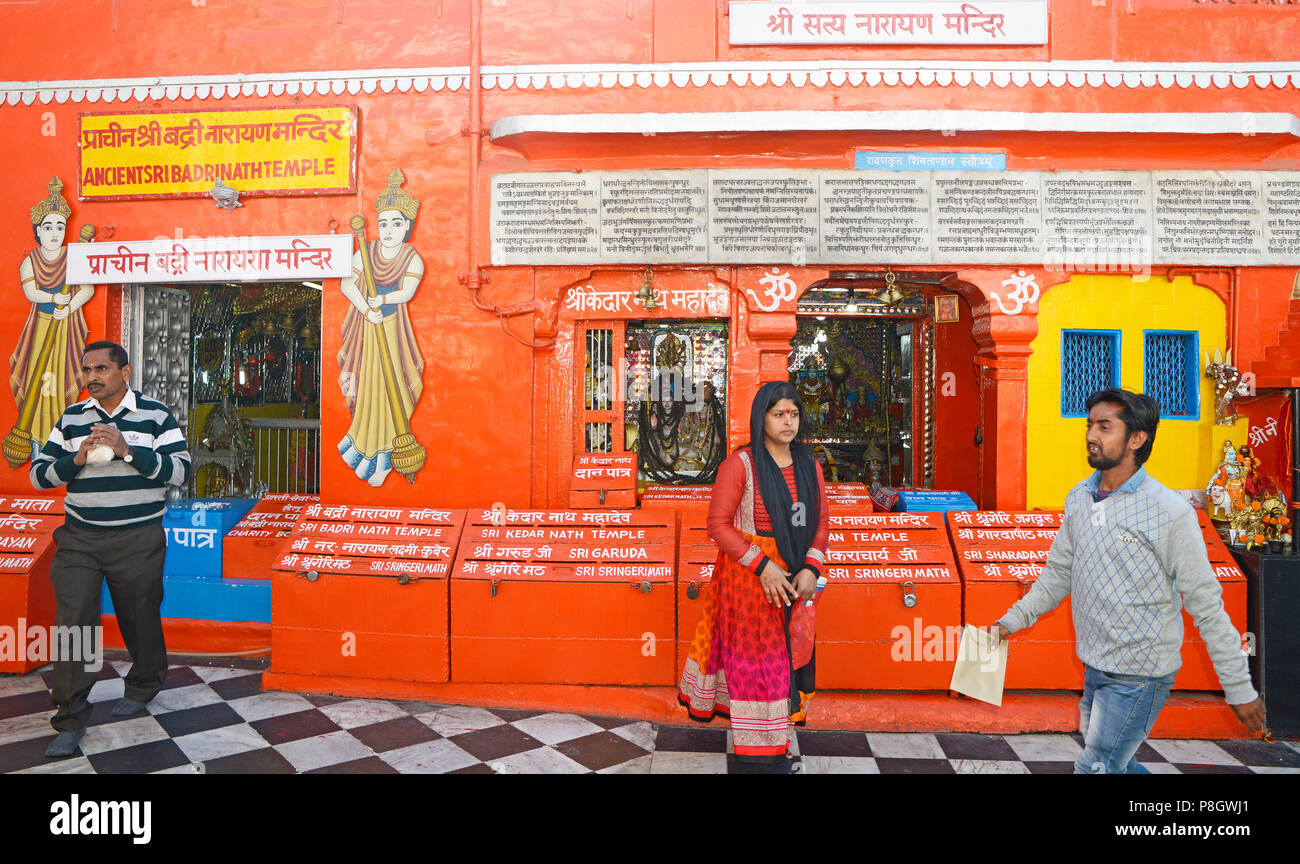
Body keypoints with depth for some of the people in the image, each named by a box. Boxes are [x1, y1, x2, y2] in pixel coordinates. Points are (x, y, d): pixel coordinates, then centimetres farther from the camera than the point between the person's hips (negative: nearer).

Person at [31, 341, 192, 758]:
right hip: (78, 539, 3)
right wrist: (76, 459, -11)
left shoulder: (155, 414, -2)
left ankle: (143, 685, 36)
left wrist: (128, 451, -21)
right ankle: (70, 720, 7)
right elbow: (38, 474, 8)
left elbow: (180, 471, -10)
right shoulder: (71, 418, 8)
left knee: (140, 617, 11)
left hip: (138, 540, -2)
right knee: (71, 623, -3)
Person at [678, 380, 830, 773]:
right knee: (754, 656, 1)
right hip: (749, 576, -5)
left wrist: (811, 568, -6)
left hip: (795, 578, 5)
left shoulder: (810, 467, 6)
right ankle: (757, 754, 15)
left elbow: (821, 522, 10)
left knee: (788, 654, 11)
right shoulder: (739, 464, -9)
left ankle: (779, 739, 28)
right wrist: (762, 566, -17)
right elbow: (718, 523, -12)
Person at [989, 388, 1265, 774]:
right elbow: (1059, 572, 13)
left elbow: (1207, 605, -13)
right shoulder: (1078, 498, 2)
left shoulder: (1170, 512, -17)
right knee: (1115, 763, 21)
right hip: (1095, 667, 7)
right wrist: (1012, 620, 11)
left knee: (1094, 768, -4)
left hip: (1140, 677, -7)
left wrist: (1240, 690, -9)